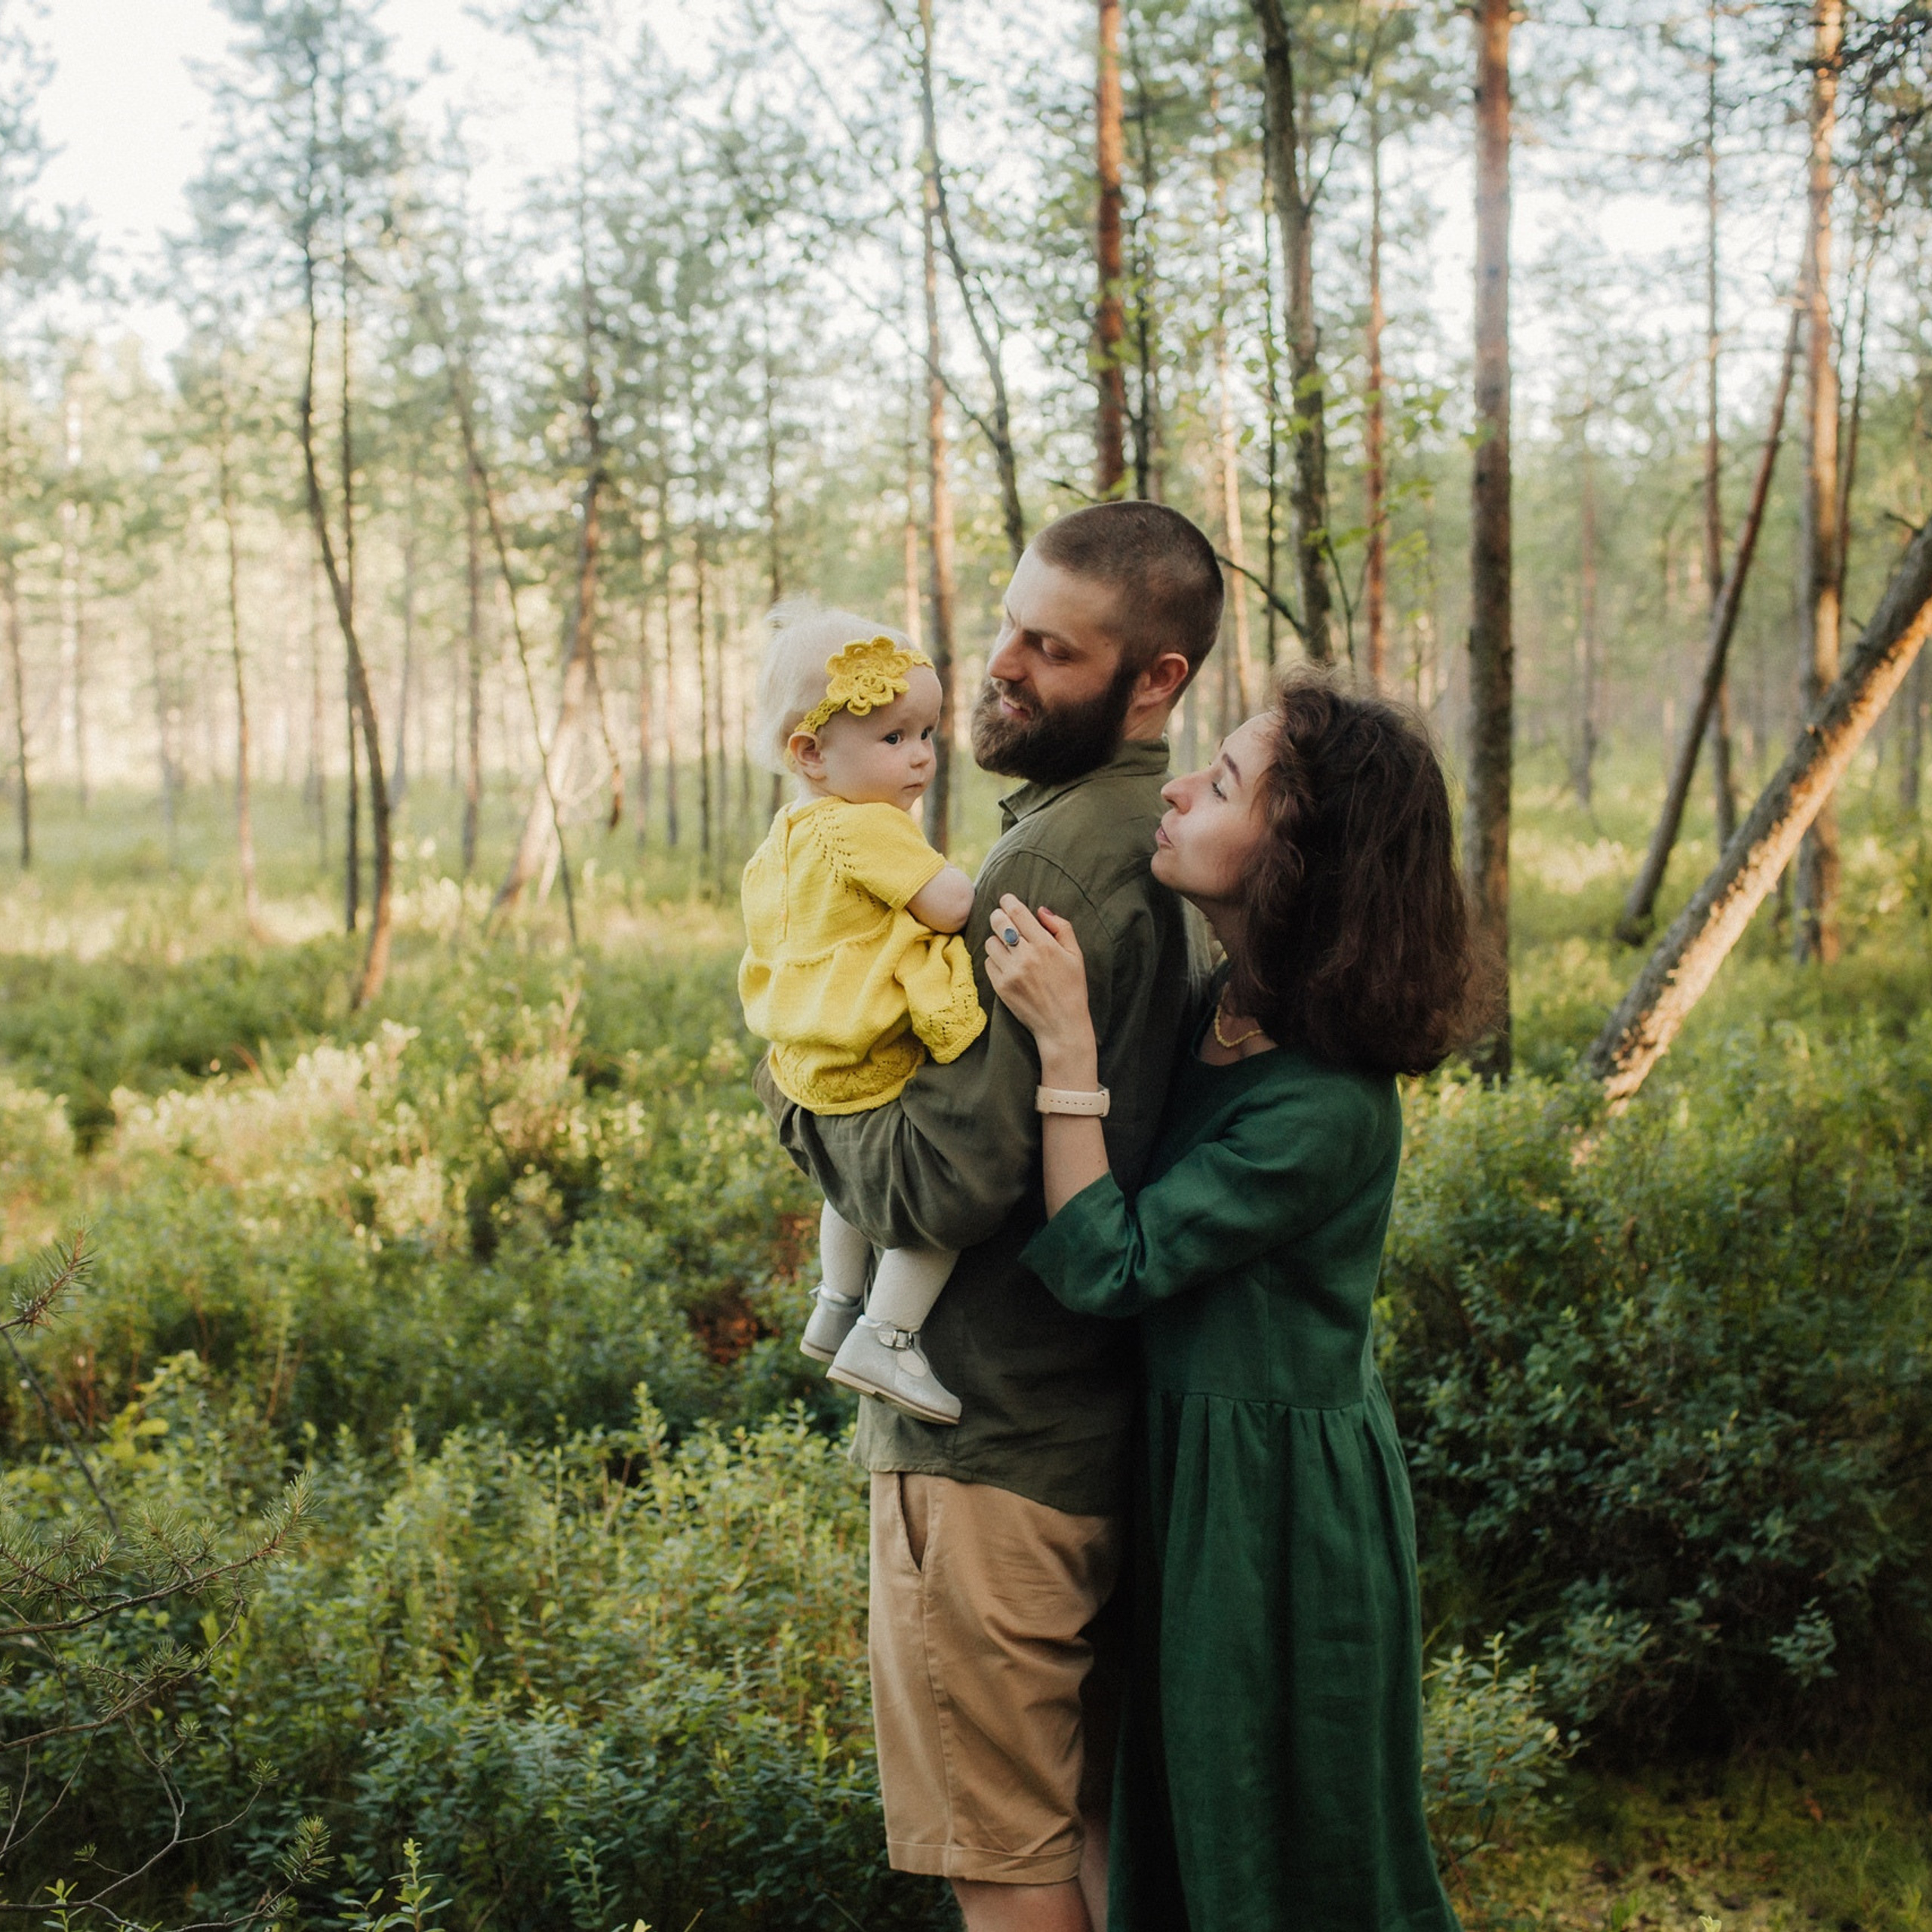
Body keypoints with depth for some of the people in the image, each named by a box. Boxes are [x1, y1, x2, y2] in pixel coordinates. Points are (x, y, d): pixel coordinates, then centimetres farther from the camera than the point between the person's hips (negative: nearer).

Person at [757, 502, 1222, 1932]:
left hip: (990, 1438, -10)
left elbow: (942, 1183, -24)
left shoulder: (1054, 867, -22)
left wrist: (792, 1093, -6)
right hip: (1103, 1415, 10)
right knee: (1098, 1814, 22)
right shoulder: (1149, 844, 10)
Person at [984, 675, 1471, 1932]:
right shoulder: (1221, 1016, 0)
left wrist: (1066, 1038, -26)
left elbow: (1105, 1264, -24)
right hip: (1191, 1463, 8)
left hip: (1280, 1491, -8)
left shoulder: (1326, 1108, -26)